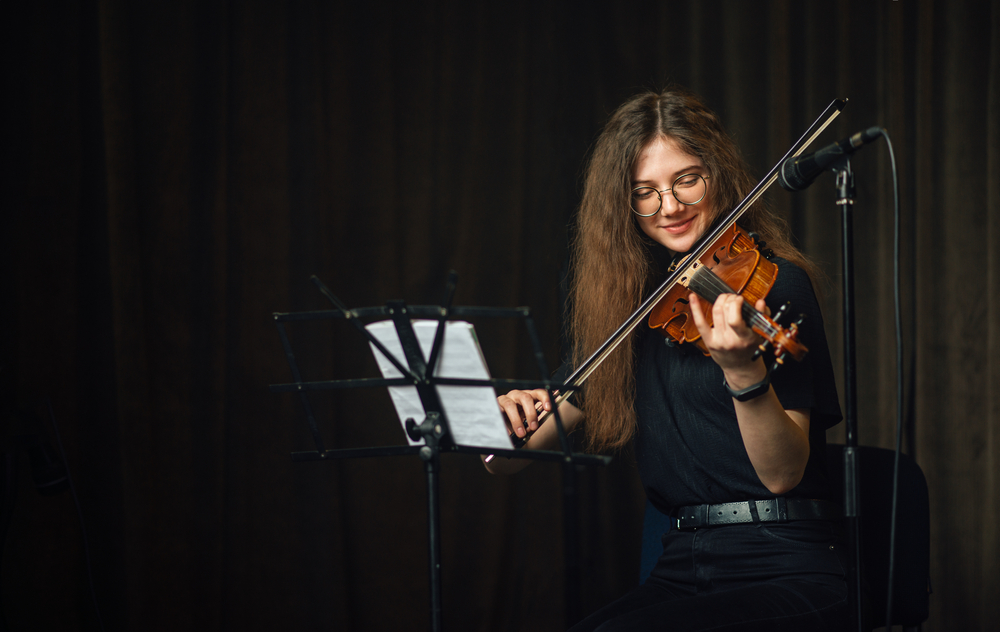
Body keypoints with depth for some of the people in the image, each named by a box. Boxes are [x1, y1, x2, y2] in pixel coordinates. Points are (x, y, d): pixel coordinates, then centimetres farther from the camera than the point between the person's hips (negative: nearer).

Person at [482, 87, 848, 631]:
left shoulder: (774, 284, -4)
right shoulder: (632, 303, 12)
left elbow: (782, 474, -14)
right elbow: (504, 462, 14)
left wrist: (743, 371, -30)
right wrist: (507, 419, -9)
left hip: (785, 571, -5)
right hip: (680, 573, 5)